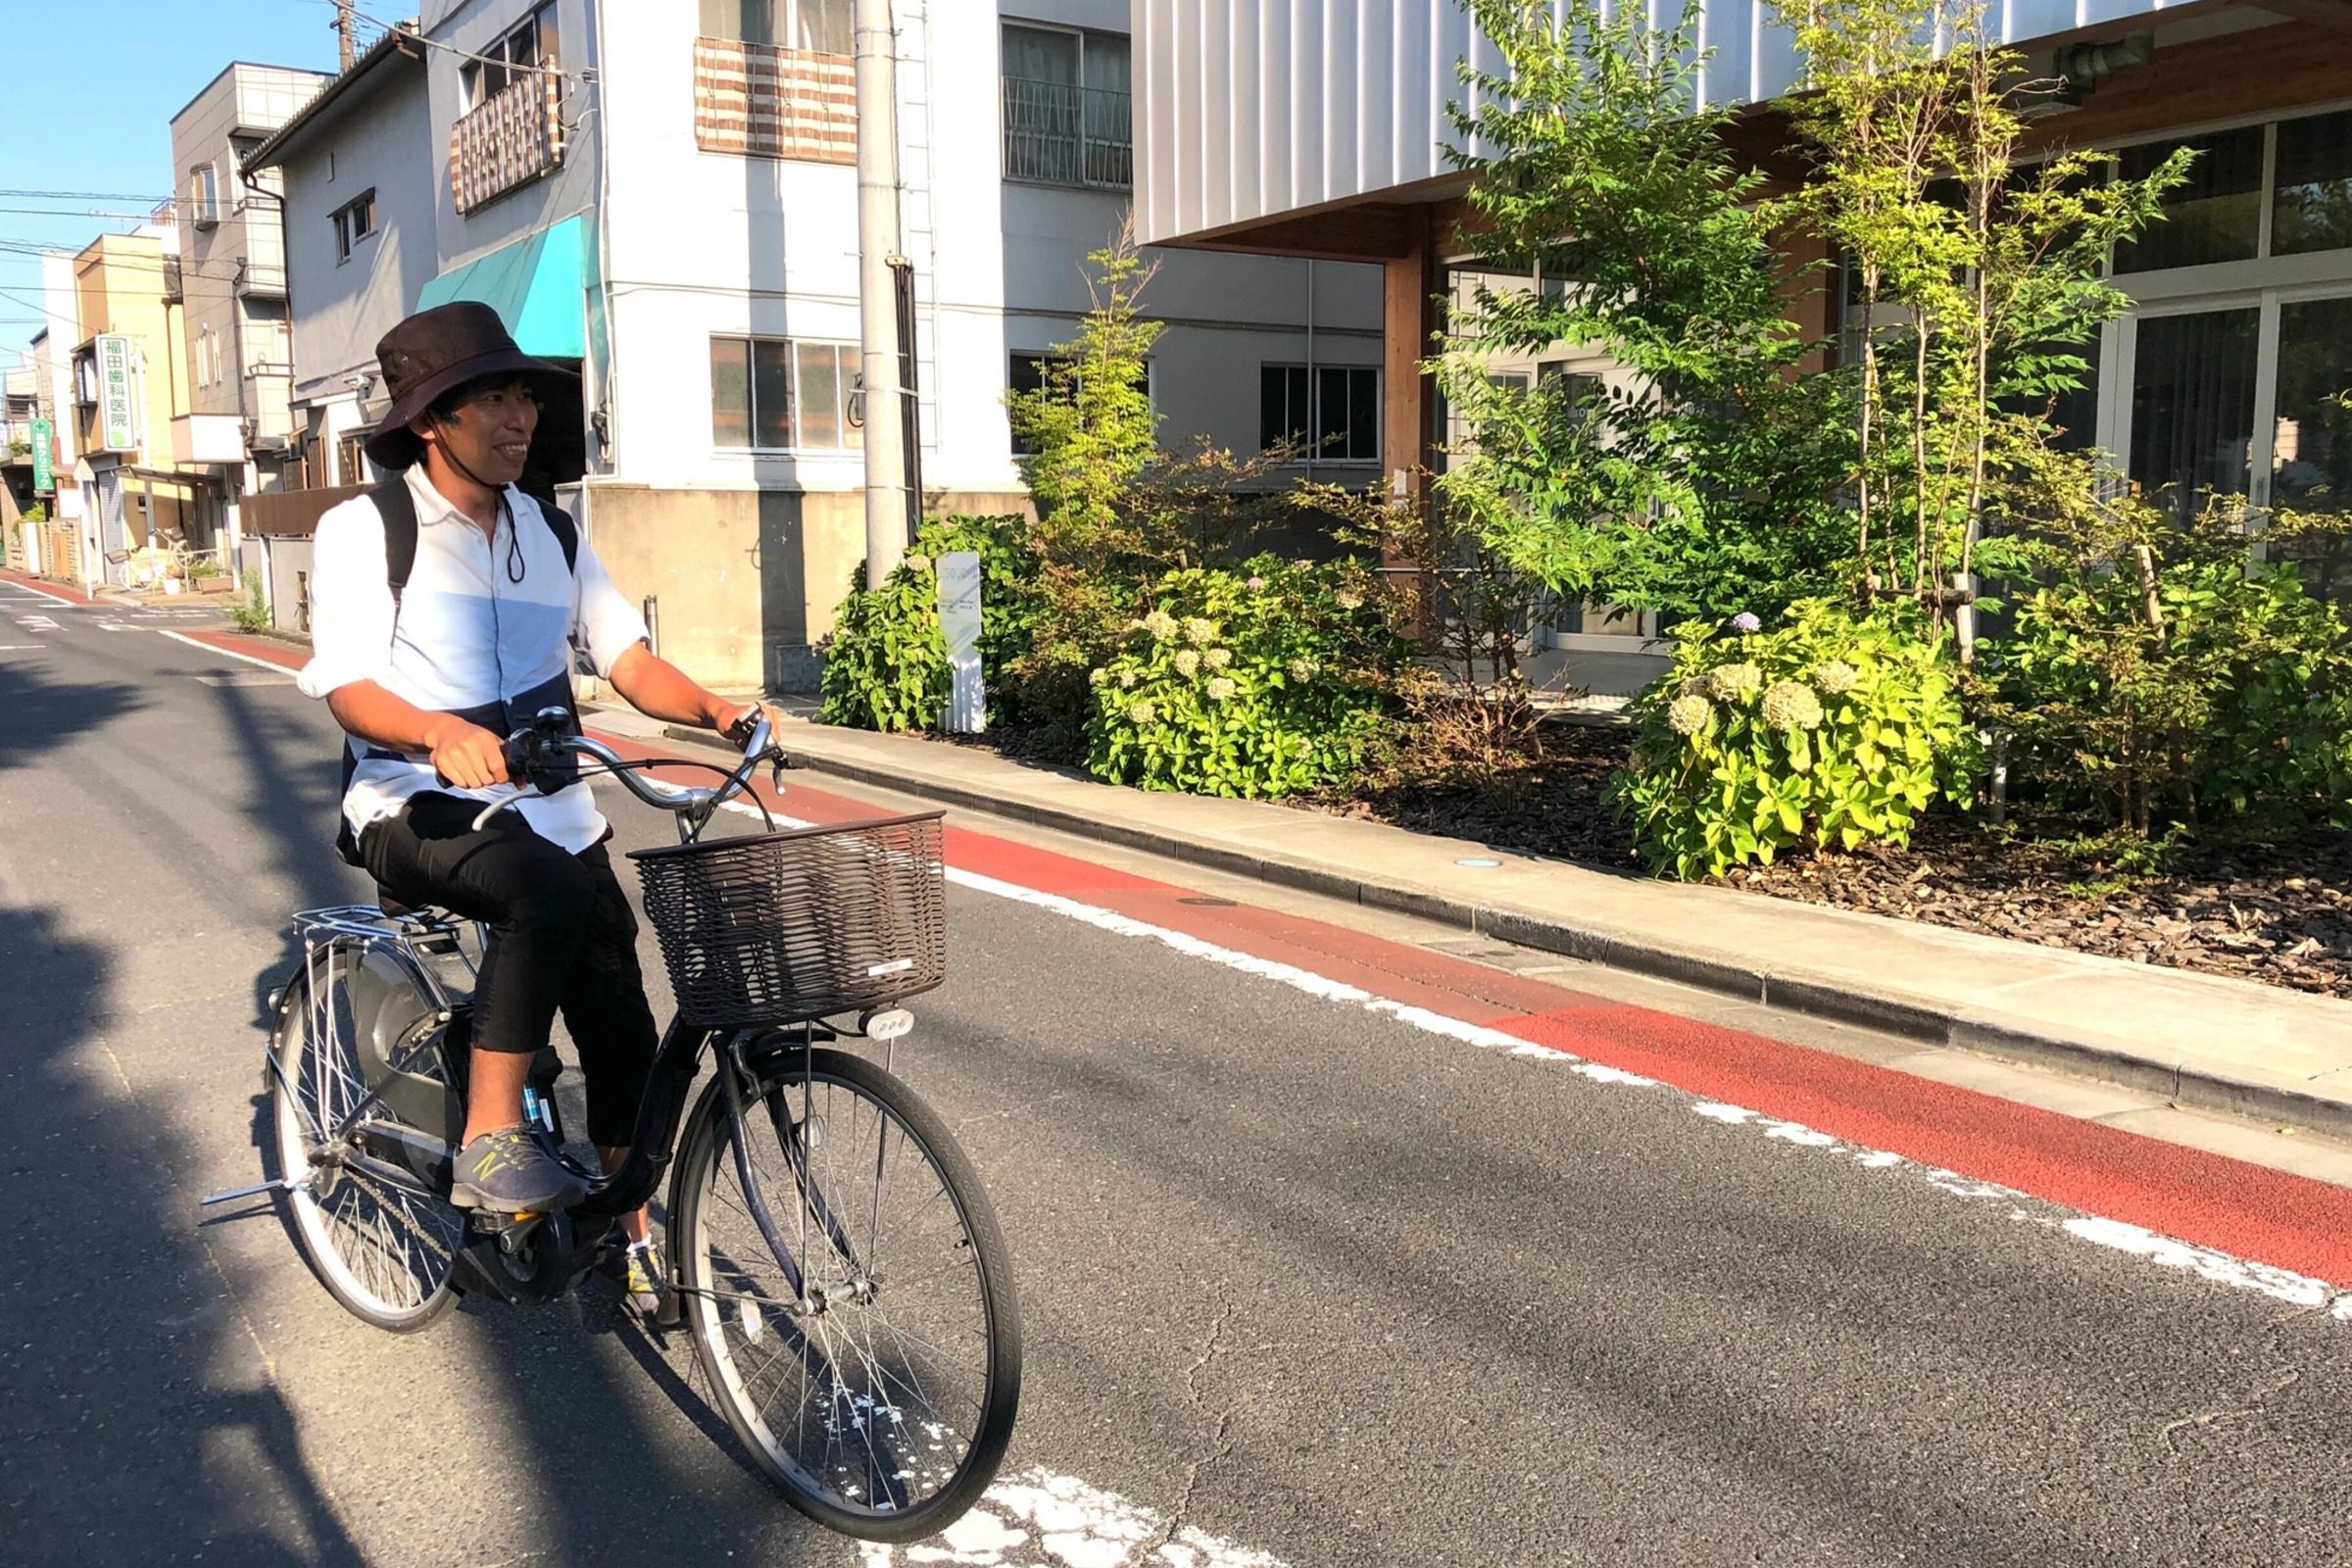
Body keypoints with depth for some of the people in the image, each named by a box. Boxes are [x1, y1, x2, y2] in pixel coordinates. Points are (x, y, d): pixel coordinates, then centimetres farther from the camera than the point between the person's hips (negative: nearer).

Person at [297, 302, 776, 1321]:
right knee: (548, 894, -36)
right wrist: (440, 733, -36)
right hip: (420, 813, -5)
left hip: (553, 813, 5)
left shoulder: (549, 533, 11)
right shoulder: (362, 531, -5)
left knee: (620, 1027, 1)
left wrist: (713, 709, -17)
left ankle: (633, 1235, 19)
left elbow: (627, 659, 4)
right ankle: (490, 1144, -22)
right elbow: (349, 686, -15)